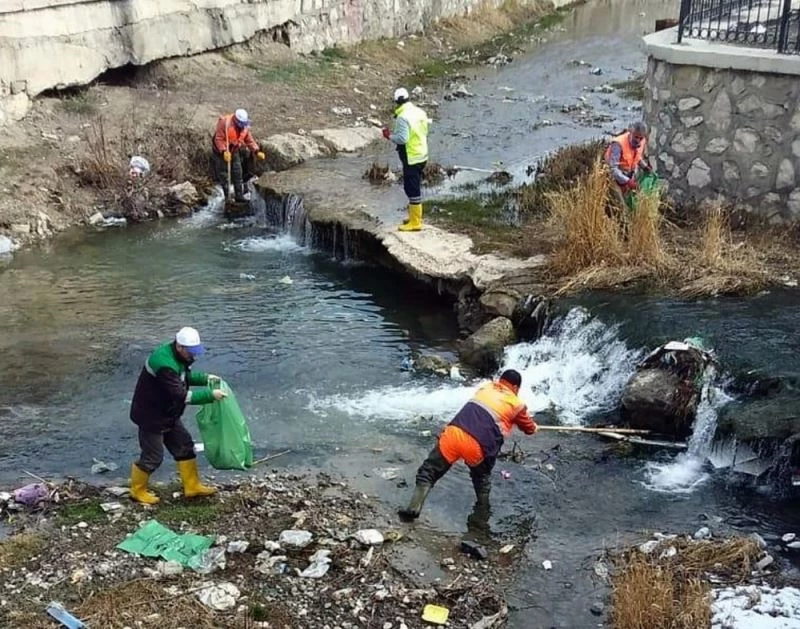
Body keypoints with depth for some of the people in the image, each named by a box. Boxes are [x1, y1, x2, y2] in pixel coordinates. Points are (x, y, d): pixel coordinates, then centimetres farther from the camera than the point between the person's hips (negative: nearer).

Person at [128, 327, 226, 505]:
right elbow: (182, 395, -34)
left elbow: (184, 376, 17)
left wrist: (204, 378, 0)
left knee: (184, 446, 13)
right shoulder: (164, 364, -33)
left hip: (168, 414, 10)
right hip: (151, 416, -10)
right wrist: (210, 395, -30)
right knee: (152, 456, 2)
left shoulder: (177, 356, -2)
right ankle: (138, 491, 24)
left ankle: (192, 486, 24)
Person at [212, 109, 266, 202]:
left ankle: (239, 195, 12)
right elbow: (218, 139, -26)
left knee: (238, 173, 5)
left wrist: (257, 151, -12)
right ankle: (226, 196, 6)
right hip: (221, 151, -6)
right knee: (223, 174, -2)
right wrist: (224, 152, -38)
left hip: (234, 151, 6)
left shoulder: (245, 127, -8)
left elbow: (249, 140, 0)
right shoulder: (225, 123, -28)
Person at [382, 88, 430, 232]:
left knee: (412, 189, -3)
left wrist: (390, 136, -8)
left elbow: (402, 138, -25)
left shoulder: (402, 117, -20)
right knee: (416, 187, 19)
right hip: (422, 155, 9)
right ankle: (415, 216, 31)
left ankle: (415, 222, 2)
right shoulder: (420, 112, 5)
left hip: (411, 158, -9)